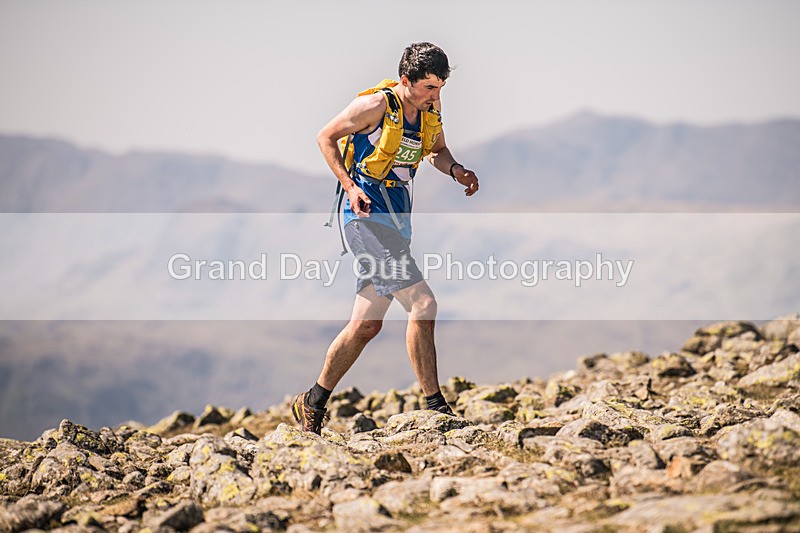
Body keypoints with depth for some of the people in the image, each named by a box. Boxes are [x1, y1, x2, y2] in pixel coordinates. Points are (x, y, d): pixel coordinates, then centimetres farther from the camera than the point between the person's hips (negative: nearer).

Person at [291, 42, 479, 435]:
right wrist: (350, 187, -14)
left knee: (366, 325, 11)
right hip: (367, 215, -8)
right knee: (422, 303, -18)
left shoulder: (430, 105, 8)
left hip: (397, 218, 8)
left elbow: (437, 150, 23)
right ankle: (434, 406, -13)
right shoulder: (376, 105, -13)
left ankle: (312, 403, 23)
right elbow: (326, 137, -4)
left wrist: (455, 170, 1)